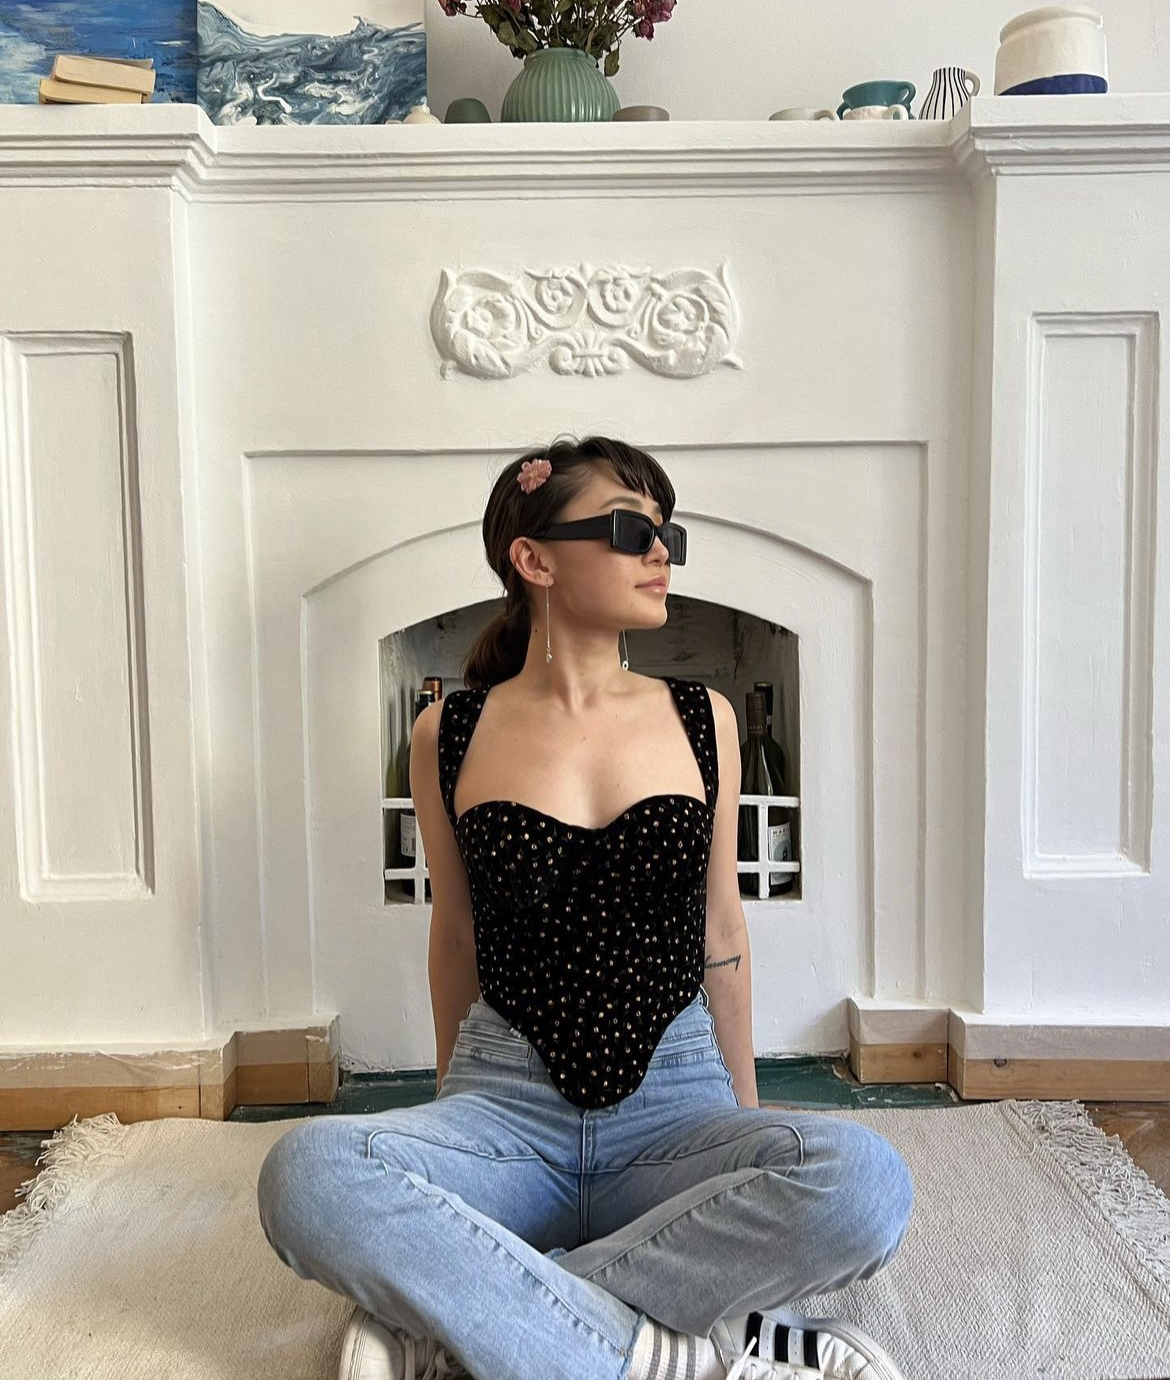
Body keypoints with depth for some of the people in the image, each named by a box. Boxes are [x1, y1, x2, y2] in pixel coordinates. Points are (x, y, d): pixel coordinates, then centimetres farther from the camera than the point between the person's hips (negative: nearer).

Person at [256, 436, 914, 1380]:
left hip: (675, 1099, 2)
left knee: (863, 1180, -30)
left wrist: (747, 1116, 16)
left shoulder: (702, 719, 3)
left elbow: (721, 929, 11)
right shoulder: (452, 735, 0)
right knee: (308, 1172, -30)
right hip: (507, 1099, -1)